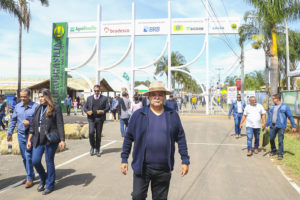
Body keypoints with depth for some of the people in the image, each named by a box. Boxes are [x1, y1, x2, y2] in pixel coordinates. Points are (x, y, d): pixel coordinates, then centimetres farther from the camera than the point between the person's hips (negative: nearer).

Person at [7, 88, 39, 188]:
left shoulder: (35, 106, -10)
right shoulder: (17, 106, 7)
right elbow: (13, 120, 14)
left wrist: (30, 123, -19)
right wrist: (10, 133, 12)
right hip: (21, 134, 5)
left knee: (28, 156, -5)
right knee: (24, 157, 12)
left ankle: (29, 178, 6)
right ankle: (31, 175, 28)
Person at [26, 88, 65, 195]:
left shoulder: (55, 108, -5)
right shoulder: (38, 109, 13)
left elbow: (60, 125, -7)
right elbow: (33, 125, 16)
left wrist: (62, 140, -12)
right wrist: (29, 139, 13)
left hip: (50, 139, -5)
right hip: (38, 139, 6)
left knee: (49, 162, 3)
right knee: (35, 161, 4)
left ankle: (50, 185, 21)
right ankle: (43, 180, 31)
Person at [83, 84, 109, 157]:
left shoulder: (104, 98, 6)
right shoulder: (89, 98, 11)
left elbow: (107, 107, 4)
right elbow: (84, 107, 12)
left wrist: (103, 111, -16)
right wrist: (87, 111, -9)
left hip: (100, 119, 0)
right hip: (91, 118, 0)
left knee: (98, 135, 4)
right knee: (91, 133, -16)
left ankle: (97, 150, 18)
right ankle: (92, 146, 10)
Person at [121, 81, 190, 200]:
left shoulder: (173, 115, 2)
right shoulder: (138, 115, -2)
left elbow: (181, 138, 5)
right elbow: (128, 137, 2)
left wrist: (185, 160, 3)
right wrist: (124, 159, 1)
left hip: (164, 169, 1)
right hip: (142, 167, -1)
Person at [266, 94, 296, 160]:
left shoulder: (285, 107, -3)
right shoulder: (272, 108, 12)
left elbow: (290, 117, -3)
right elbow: (269, 117, 15)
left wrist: (294, 126, -6)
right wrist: (267, 125, 11)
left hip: (280, 127, -5)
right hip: (272, 126, 5)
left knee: (280, 141, -4)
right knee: (271, 139, 11)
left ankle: (280, 155, 5)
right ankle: (273, 151, 32)